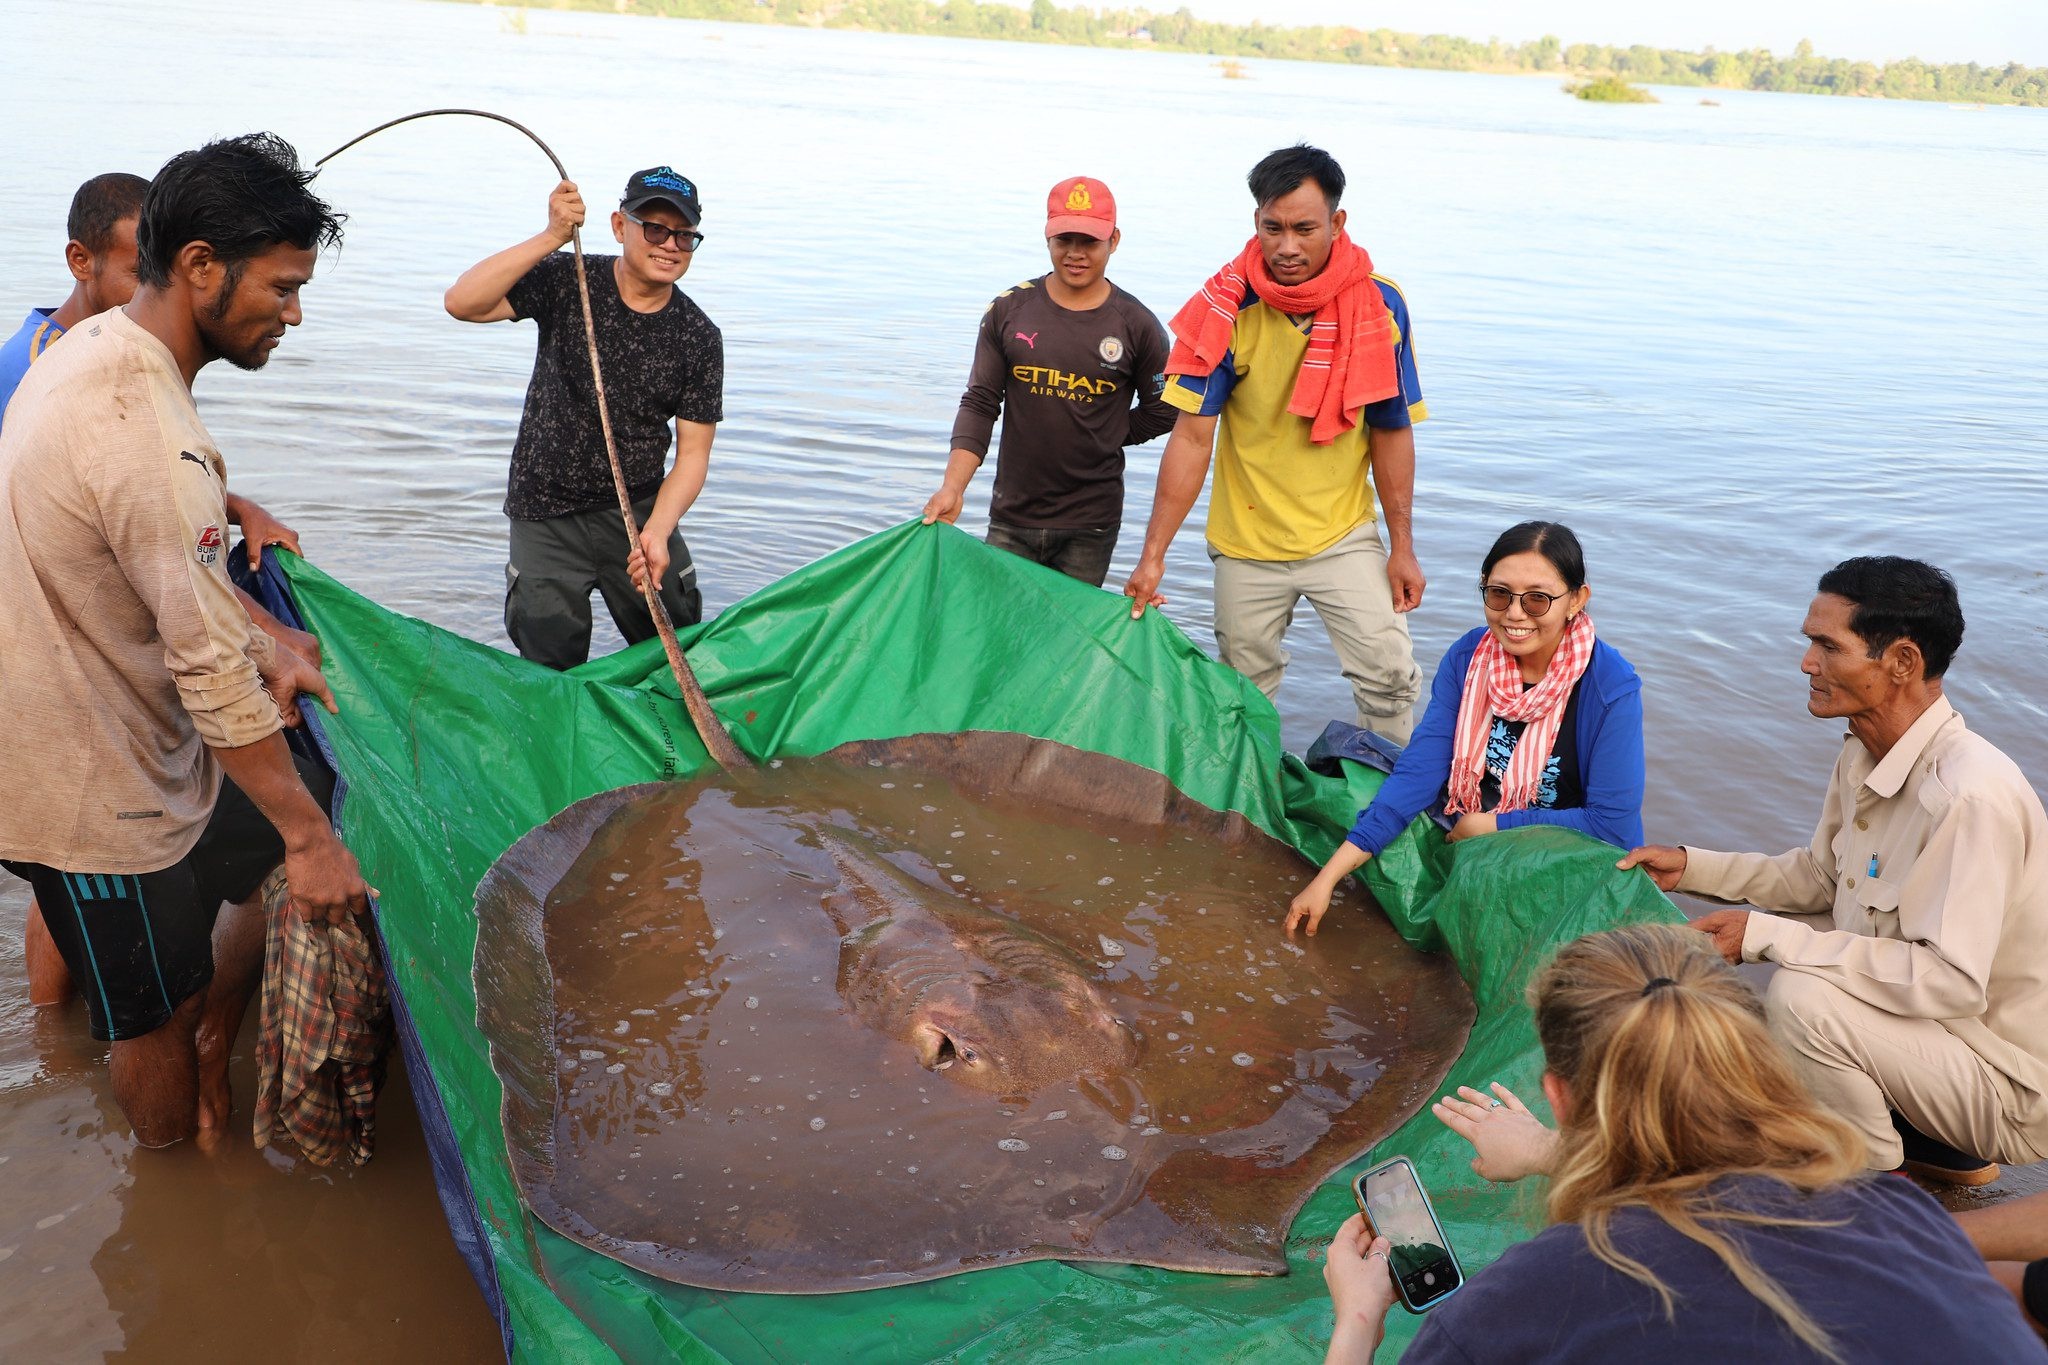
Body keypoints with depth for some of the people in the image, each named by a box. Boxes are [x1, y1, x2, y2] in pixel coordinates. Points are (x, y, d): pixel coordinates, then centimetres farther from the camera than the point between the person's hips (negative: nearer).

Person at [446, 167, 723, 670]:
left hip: (641, 509, 2)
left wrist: (656, 531, -24)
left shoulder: (699, 339, -5)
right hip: (547, 514, -2)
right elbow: (461, 303, -22)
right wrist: (552, 237, -29)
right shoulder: (567, 282, -8)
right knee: (552, 663, 0)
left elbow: (692, 454, -7)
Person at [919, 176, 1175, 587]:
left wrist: (1100, 440, 0)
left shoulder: (1137, 326, -3)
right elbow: (979, 403, 0)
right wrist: (953, 488, -10)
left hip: (1090, 526, -1)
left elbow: (1161, 413, 7)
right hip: (1011, 517, 2)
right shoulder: (1008, 311, 1)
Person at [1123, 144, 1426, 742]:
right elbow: (1193, 434, -14)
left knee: (1390, 676, -7)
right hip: (1247, 539, 0)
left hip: (1345, 535, 0)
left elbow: (1391, 431, -2)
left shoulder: (1379, 305, -10)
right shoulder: (1228, 308, -13)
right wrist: (1154, 552, -17)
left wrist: (1402, 546, -1)